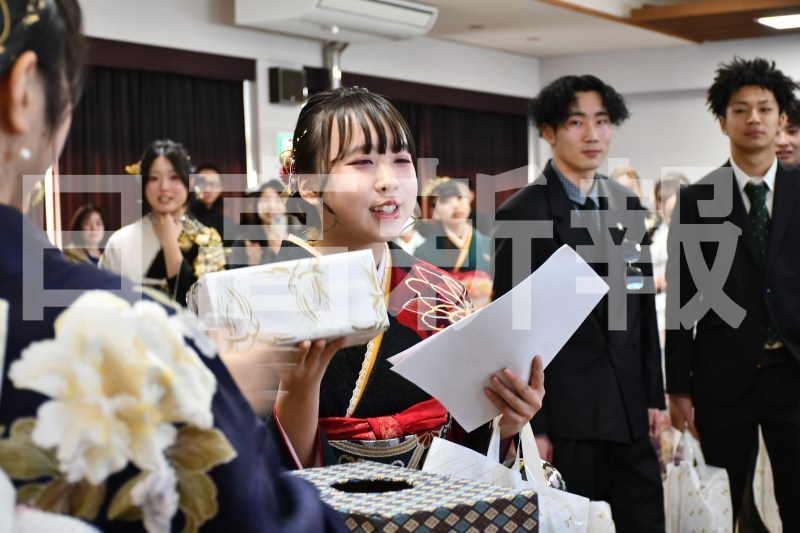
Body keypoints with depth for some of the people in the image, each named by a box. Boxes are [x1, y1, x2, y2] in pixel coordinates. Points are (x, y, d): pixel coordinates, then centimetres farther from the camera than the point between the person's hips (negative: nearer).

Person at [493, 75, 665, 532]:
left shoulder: (628, 206, 11)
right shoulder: (521, 215, -8)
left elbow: (643, 307, 15)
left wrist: (654, 394, 12)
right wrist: (531, 425, -12)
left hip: (630, 409, 6)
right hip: (565, 413, -5)